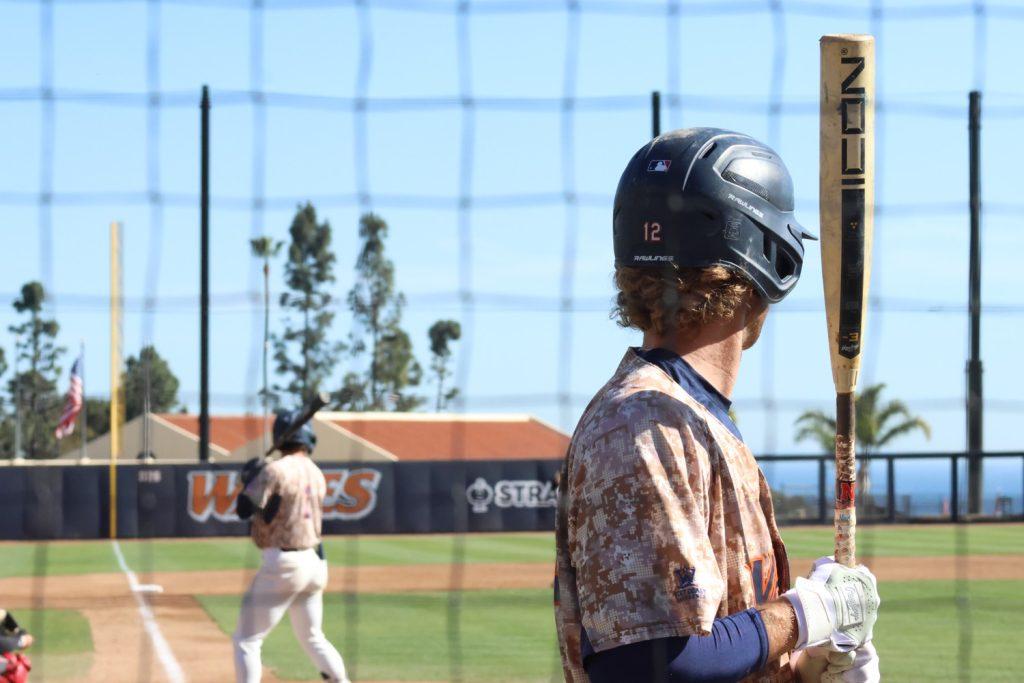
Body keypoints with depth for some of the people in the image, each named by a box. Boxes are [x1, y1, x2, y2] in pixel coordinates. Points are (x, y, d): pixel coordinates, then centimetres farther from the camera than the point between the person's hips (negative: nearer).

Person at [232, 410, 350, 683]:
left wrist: (250, 479, 2)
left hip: (284, 563, -7)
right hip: (315, 561, 7)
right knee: (313, 638, 23)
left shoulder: (275, 471, -13)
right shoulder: (316, 474, 9)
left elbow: (244, 509, -15)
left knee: (246, 640, -3)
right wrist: (258, 479, 16)